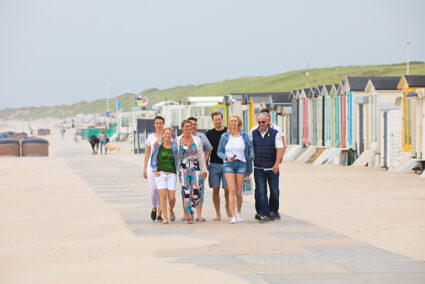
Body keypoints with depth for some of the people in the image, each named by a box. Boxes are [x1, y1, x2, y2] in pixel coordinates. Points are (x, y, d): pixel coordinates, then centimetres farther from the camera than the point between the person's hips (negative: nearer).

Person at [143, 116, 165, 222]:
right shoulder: (150, 137, 10)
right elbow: (147, 154, 13)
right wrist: (144, 169, 9)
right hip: (152, 165, 0)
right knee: (154, 189, -14)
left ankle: (159, 214, 4)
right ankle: (154, 208, 12)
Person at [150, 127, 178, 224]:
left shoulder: (174, 147, 5)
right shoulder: (158, 146, 4)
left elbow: (178, 160, 13)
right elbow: (153, 160, 10)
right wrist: (155, 171, -2)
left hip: (171, 174, 1)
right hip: (160, 173, -1)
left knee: (172, 197, -7)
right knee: (163, 195, -13)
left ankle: (171, 211, 25)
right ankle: (165, 218, -7)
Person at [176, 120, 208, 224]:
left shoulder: (197, 140, 9)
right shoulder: (178, 140, 5)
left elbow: (201, 156, 10)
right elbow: (176, 156, 10)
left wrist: (204, 170, 8)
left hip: (195, 168, 1)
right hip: (183, 169, -1)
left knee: (196, 193, -8)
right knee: (186, 193, -8)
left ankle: (190, 212, 14)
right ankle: (190, 216, -3)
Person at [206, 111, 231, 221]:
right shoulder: (209, 134, 8)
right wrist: (206, 164, 4)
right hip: (214, 165, 1)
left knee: (227, 188, -7)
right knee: (215, 190, 0)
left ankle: (227, 205, 22)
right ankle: (218, 214, 6)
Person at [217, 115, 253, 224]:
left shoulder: (244, 136, 5)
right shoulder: (225, 137, 3)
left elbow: (249, 152, 11)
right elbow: (219, 152, 9)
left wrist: (249, 168, 12)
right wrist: (226, 157, -12)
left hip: (241, 164, 1)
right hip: (228, 165, -1)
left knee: (239, 192, 3)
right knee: (232, 190, -12)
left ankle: (239, 212, 27)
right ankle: (233, 216, -14)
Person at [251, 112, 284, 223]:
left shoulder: (274, 133, -1)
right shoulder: (254, 134, 7)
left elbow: (279, 149, -9)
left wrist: (277, 163, -22)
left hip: (272, 168, -1)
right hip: (258, 169, 1)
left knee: (274, 191, 6)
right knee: (261, 192, -7)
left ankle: (273, 211, 28)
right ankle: (264, 214, -7)